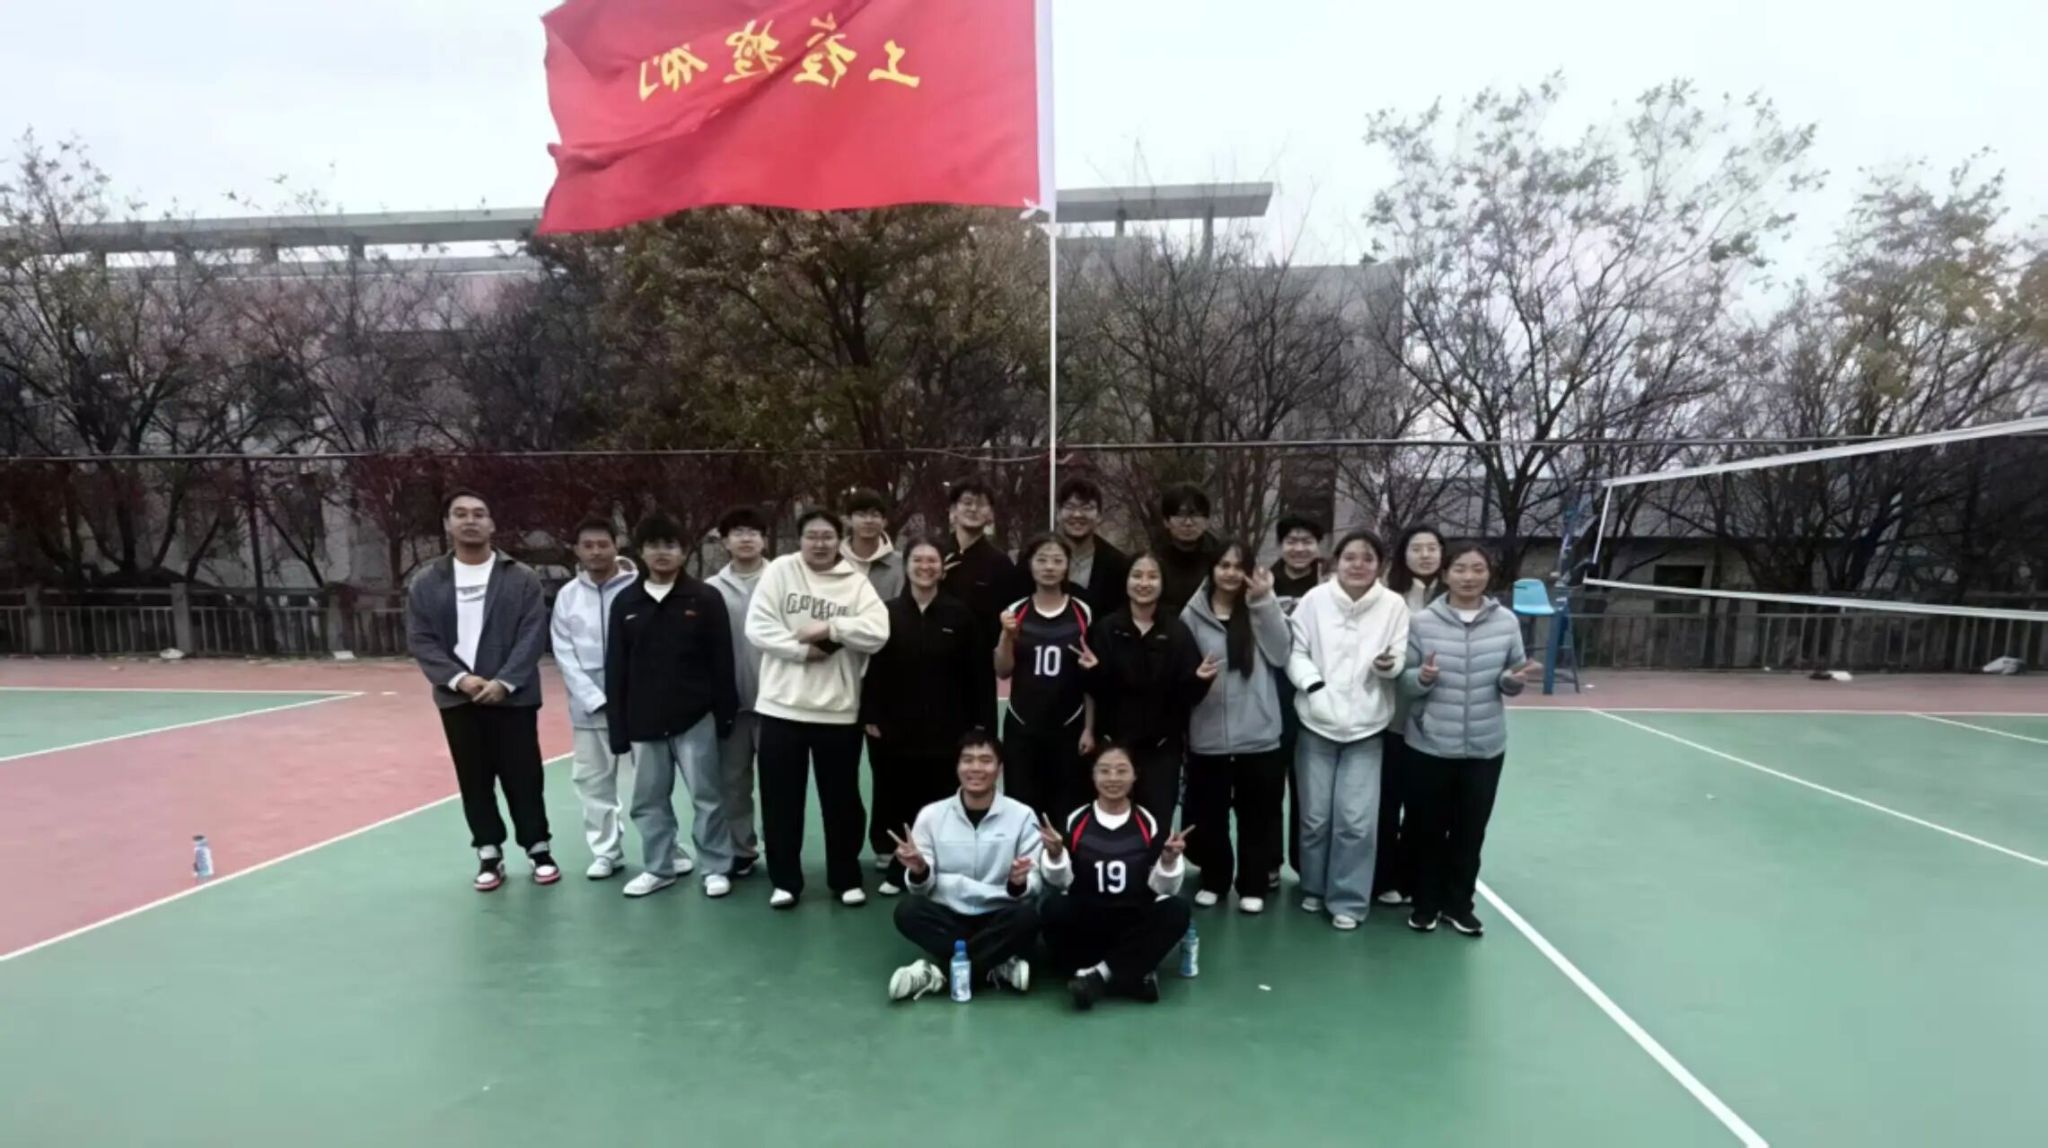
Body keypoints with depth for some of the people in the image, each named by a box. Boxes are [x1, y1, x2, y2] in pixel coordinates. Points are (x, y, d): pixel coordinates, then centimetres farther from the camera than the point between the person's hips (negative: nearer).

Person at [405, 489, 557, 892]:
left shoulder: (522, 578, -1)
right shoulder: (426, 582, 5)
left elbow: (533, 636, -6)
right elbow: (420, 640, 1)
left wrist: (504, 682, -17)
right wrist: (457, 678, -13)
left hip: (512, 697, -2)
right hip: (457, 699, 2)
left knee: (523, 776, 3)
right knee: (474, 780, 9)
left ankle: (539, 848, 16)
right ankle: (489, 854, 21)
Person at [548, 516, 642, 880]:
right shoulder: (567, 595, 5)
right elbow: (564, 655, 2)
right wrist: (596, 699, -8)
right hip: (588, 707, 4)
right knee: (592, 781, 10)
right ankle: (606, 851, 23)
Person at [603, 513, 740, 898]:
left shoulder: (705, 598, -3)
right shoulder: (625, 602, 5)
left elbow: (722, 663, -3)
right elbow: (615, 669, 6)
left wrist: (725, 713, -6)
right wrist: (618, 726, 3)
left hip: (695, 718, -3)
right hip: (644, 721, 3)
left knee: (707, 797, 4)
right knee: (649, 801, 12)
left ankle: (716, 868, 17)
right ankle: (659, 867, 27)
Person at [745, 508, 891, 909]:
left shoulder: (856, 583, 1)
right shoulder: (780, 571, 1)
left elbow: (877, 633, -13)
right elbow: (757, 627, -7)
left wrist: (829, 627, -18)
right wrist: (804, 650, -15)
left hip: (838, 711, 0)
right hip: (782, 706, 0)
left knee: (842, 799, 10)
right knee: (781, 800, 8)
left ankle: (846, 878, 25)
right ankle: (785, 880, 23)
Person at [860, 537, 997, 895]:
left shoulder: (960, 614, 0)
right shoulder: (888, 613, 2)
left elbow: (979, 672, 0)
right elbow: (873, 669, 1)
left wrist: (982, 721, -3)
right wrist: (871, 716, -4)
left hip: (946, 727, -1)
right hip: (896, 725, 1)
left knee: (939, 800, 4)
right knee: (897, 797, 6)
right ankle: (898, 868, 21)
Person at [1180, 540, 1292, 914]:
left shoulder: (1260, 609, 4)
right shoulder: (1193, 614, 1)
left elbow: (1279, 654, -10)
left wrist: (1265, 602, -17)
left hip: (1258, 733, 0)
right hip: (1208, 734, 0)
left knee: (1256, 813, 9)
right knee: (1210, 813, 11)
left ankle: (1252, 886, 24)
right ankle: (1214, 880, 29)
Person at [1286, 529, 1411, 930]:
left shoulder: (1394, 605, -3)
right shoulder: (1315, 599, -3)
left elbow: (1400, 659, 1)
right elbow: (1295, 650, -3)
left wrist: (1388, 664, -21)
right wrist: (1313, 684, -17)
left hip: (1366, 726, 0)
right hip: (1317, 722, 1)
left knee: (1356, 820, -1)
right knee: (1315, 816, 11)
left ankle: (1348, 899, 16)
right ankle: (1313, 887, 32)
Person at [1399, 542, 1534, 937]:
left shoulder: (1506, 622, -1)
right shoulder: (1422, 622, -8)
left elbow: (1512, 679, 9)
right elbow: (1402, 681, -3)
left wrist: (1514, 680, -14)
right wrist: (1422, 678, -24)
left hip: (1485, 748, 2)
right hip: (1430, 746, -2)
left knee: (1471, 831, 13)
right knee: (1427, 829, 9)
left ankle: (1459, 904, 31)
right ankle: (1426, 903, 27)